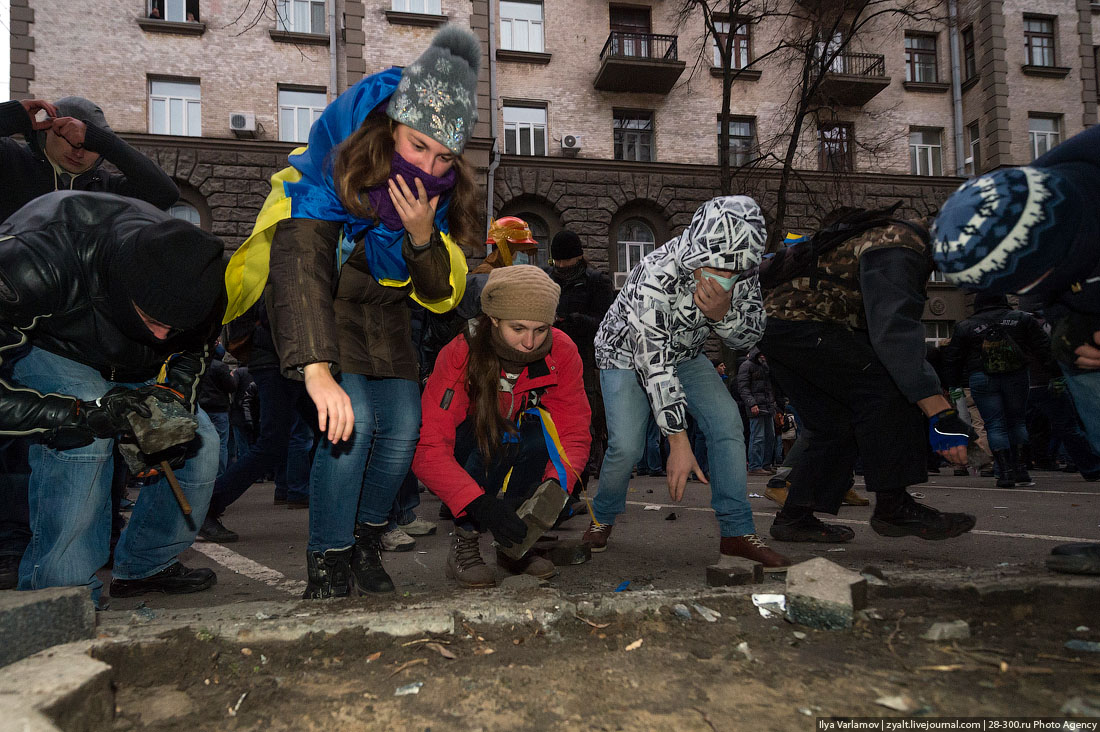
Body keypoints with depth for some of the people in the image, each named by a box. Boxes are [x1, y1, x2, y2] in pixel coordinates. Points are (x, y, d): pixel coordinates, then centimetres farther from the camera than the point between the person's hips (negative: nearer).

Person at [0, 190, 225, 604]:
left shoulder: (191, 272, -27)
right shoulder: (40, 261, -44)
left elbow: (193, 352, -5)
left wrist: (174, 396, -24)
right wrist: (85, 414, -47)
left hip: (131, 366, 5)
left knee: (199, 444, -4)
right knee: (82, 439, -33)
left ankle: (142, 567, 16)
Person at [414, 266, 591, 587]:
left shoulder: (561, 352, -21)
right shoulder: (459, 356, -29)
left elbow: (574, 431, -17)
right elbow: (428, 450, -34)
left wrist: (556, 483, -38)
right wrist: (481, 504, -48)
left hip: (522, 449, 3)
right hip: (468, 447, -3)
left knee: (539, 428, -31)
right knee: (492, 435, -35)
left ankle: (514, 543, -11)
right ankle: (464, 542, -16)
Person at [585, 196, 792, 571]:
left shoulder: (741, 272, -22)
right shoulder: (656, 276, -39)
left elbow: (749, 335, -11)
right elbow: (654, 363, -37)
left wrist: (722, 313, -37)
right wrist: (679, 443, -36)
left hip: (686, 353, 5)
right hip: (627, 352, -4)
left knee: (727, 424, -12)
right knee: (626, 446, -18)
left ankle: (738, 532, -1)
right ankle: (603, 517, 13)